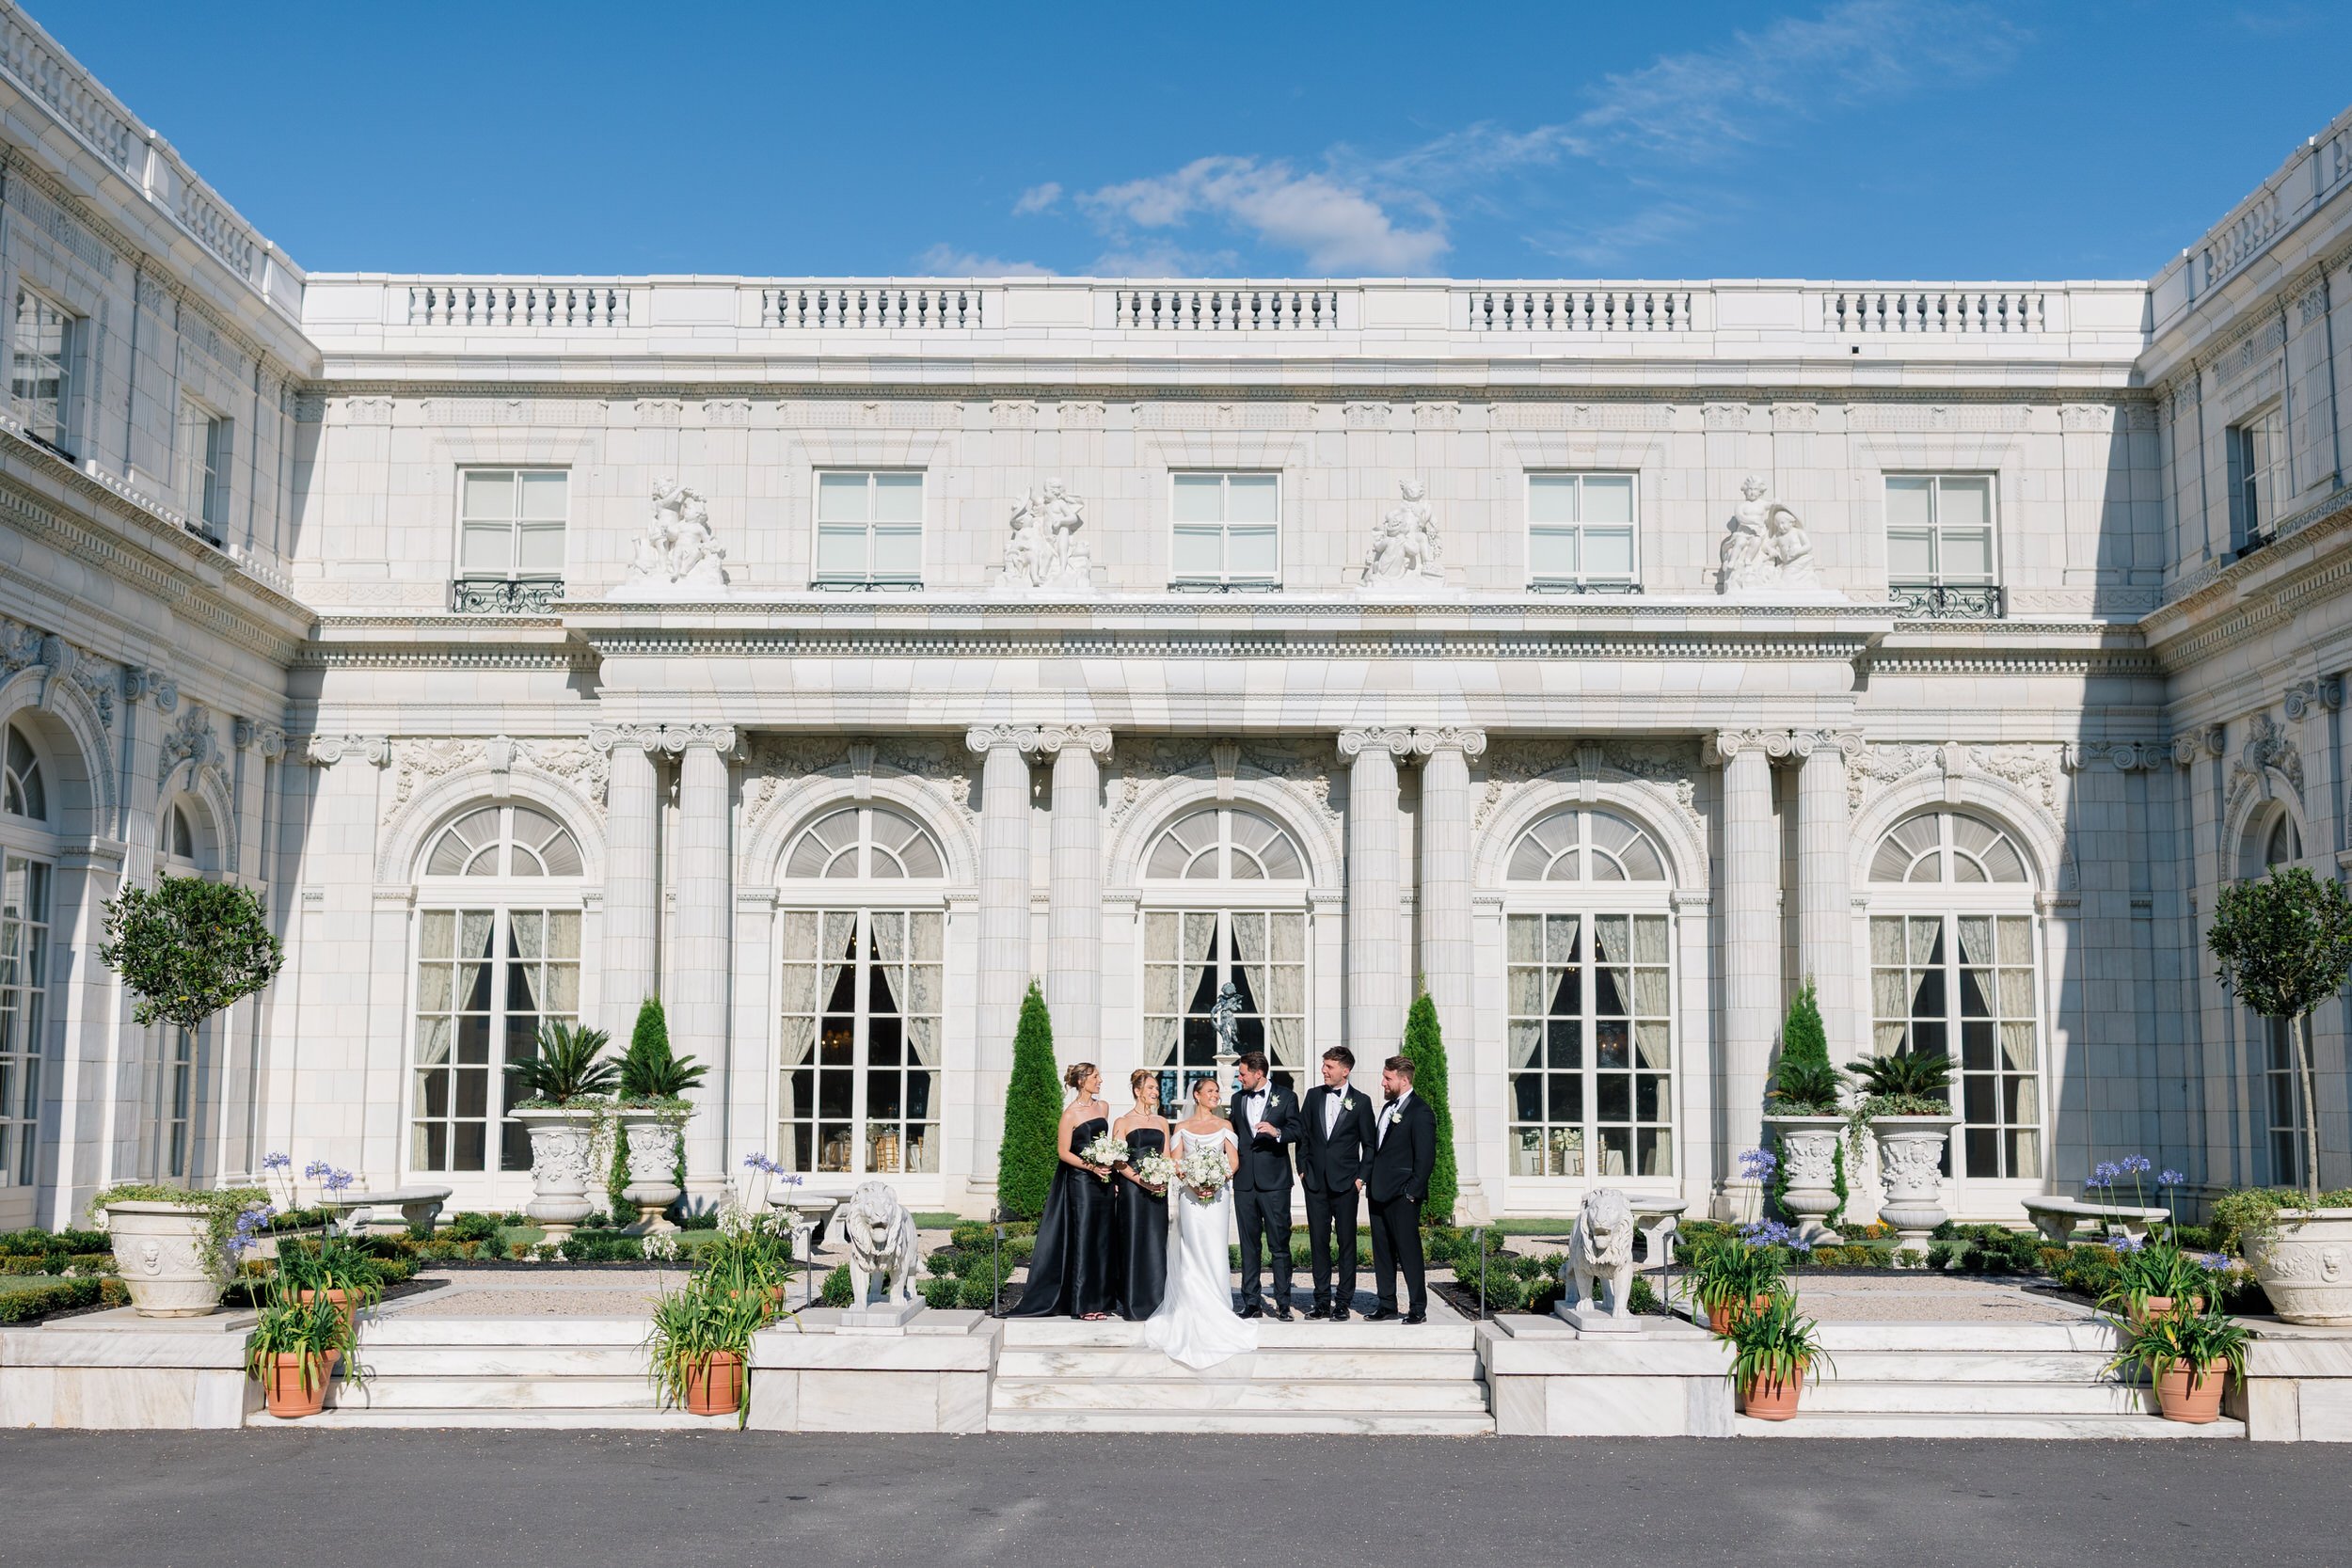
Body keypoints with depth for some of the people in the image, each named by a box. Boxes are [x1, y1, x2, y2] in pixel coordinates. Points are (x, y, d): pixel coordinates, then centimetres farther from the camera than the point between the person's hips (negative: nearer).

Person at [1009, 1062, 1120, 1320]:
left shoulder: (1103, 1107, 11)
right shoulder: (1070, 1114, -9)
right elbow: (1064, 1152, -9)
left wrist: (1108, 1167, 13)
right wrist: (1090, 1167, -18)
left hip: (1103, 1180, 6)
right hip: (1080, 1182, -6)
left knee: (1103, 1238, 7)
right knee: (1083, 1238, -5)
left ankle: (1100, 1299, 13)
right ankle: (1083, 1304, -2)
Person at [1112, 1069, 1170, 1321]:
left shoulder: (1162, 1122, 15)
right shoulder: (1122, 1123, 1)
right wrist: (1142, 1181, -17)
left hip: (1158, 1190, 4)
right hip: (1131, 1189, -4)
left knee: (1157, 1243, 2)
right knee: (1133, 1241, -4)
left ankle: (1156, 1302, 6)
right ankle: (1134, 1306, 0)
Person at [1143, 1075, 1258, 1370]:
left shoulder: (1224, 1125, 11)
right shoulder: (1182, 1127, 11)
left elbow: (1234, 1161, 4)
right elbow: (1176, 1163, 5)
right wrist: (1193, 1184, -11)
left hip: (1217, 1194, 0)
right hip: (1189, 1196, 0)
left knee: (1215, 1251, -4)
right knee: (1193, 1252, -4)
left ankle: (1218, 1310, 1)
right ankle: (1197, 1311, -1)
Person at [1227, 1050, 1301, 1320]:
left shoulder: (1285, 1097, 2)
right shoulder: (1238, 1099, 15)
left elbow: (1297, 1130, -4)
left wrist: (1277, 1132, -22)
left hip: (1274, 1182, -4)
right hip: (1244, 1183, 4)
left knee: (1280, 1244, -3)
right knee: (1249, 1245, 6)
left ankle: (1283, 1304, 0)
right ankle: (1250, 1302, 9)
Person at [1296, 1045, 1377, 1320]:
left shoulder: (1360, 1102, 0)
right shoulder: (1313, 1095, 8)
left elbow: (1369, 1145, 3)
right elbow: (1303, 1135, 12)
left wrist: (1361, 1178, -3)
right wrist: (1303, 1169, 5)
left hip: (1346, 1183, -3)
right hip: (1315, 1182, 3)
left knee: (1346, 1242, 1)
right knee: (1318, 1241, 5)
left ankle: (1343, 1302, 6)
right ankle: (1322, 1300, 11)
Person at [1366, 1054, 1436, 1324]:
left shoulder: (1420, 1112, -10)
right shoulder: (1388, 1109, 18)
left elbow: (1426, 1157, -14)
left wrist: (1413, 1192, -16)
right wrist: (1368, 1181, 13)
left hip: (1402, 1195, -9)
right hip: (1379, 1194, 9)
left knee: (1408, 1251, -4)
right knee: (1382, 1251, 11)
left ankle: (1418, 1309, 1)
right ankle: (1387, 1304, 17)